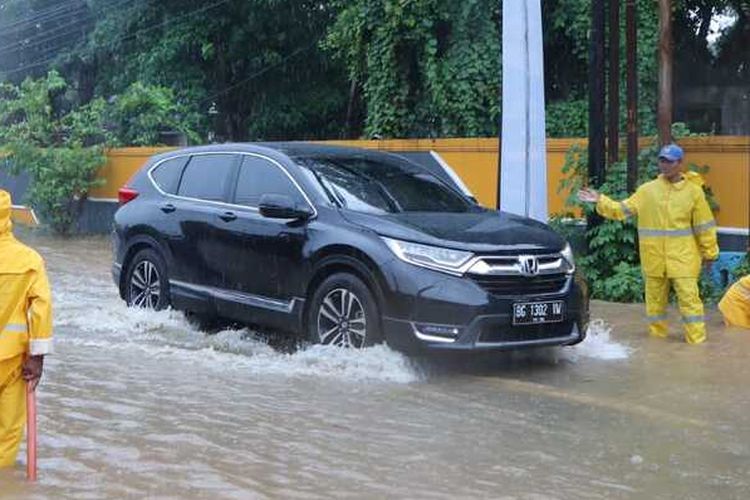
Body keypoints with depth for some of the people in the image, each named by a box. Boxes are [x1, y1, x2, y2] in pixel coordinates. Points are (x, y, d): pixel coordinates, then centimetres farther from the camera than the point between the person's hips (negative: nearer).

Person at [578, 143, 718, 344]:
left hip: (683, 257, -3)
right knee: (655, 298, 13)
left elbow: (704, 226, 3)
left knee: (689, 296, -7)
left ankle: (697, 339, -1)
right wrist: (600, 201, -9)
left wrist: (709, 253, 6)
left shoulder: (693, 191, -1)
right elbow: (622, 210, 2)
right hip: (654, 258, 3)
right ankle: (657, 335, 27)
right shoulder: (647, 190, 4)